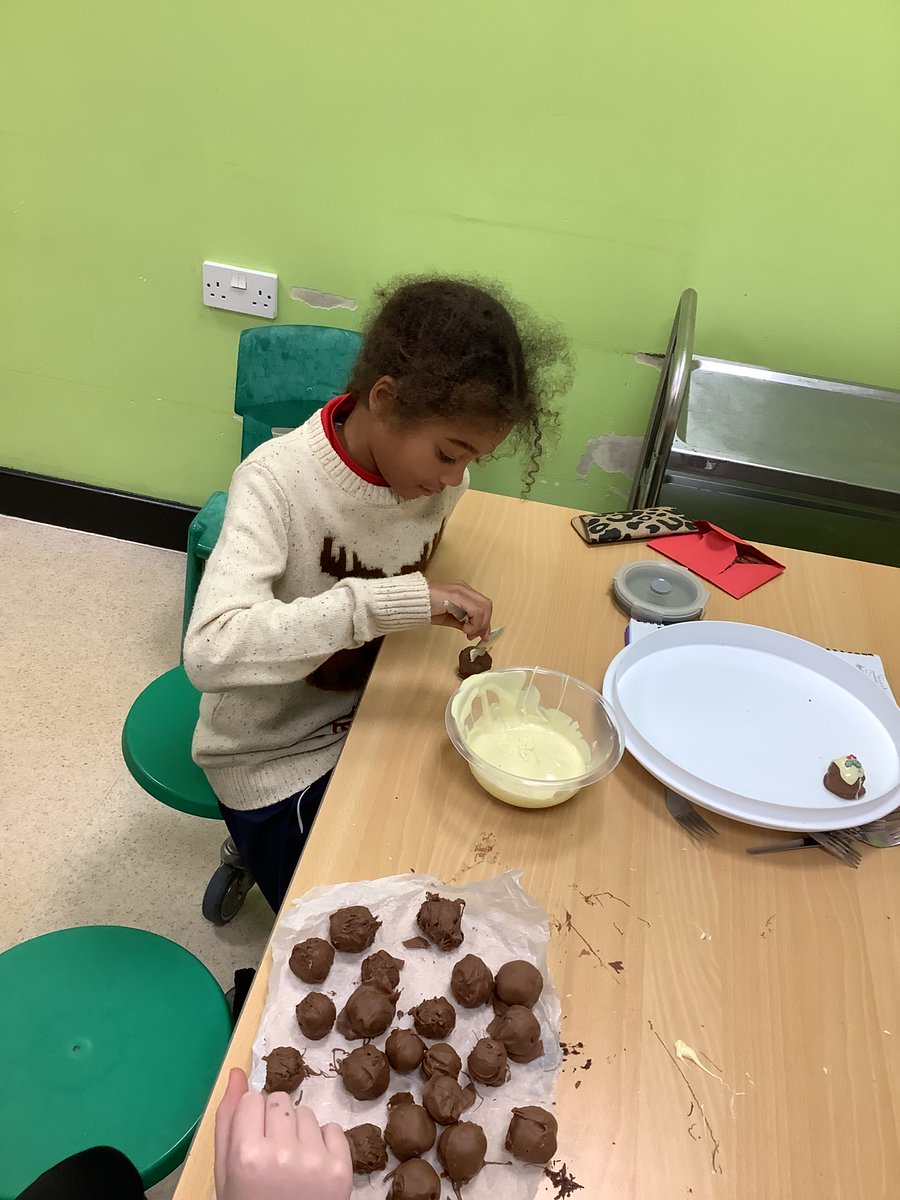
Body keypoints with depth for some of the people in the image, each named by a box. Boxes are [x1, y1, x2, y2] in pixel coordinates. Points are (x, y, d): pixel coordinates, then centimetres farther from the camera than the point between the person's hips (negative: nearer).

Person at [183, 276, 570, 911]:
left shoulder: (440, 477, -11)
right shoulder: (277, 480, -27)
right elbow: (209, 651, -40)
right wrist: (391, 602, -45)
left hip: (374, 719, 5)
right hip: (277, 760, -5)